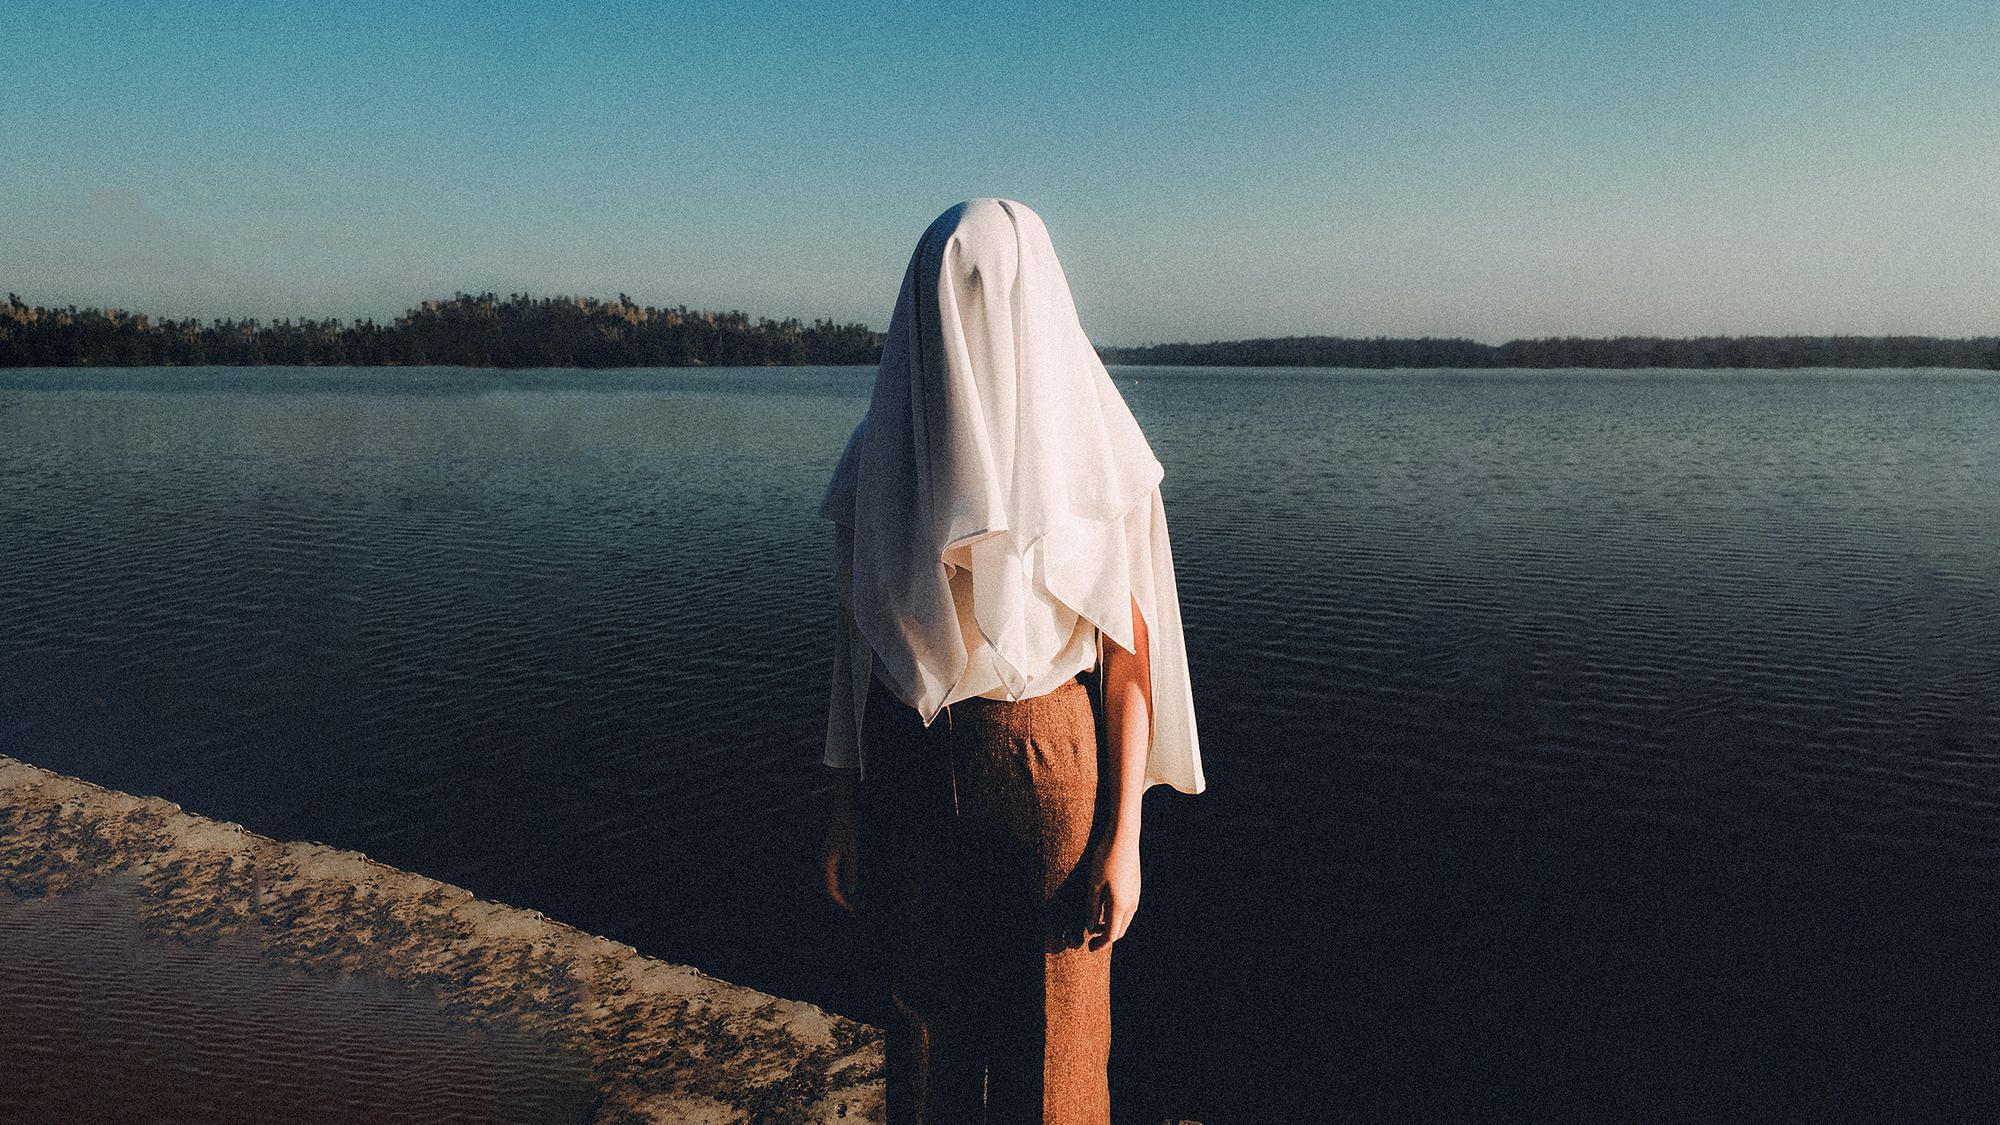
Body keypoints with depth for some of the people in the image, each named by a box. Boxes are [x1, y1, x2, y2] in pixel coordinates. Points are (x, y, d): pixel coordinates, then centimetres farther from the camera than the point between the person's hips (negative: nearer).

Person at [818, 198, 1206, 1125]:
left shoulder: (1093, 452, -9)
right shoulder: (884, 452, 0)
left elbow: (1129, 652, -8)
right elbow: (857, 638, 5)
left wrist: (1123, 837, -10)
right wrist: (846, 804, 6)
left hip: (1052, 767, -2)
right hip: (910, 770, 3)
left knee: (1055, 1043, 11)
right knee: (925, 1012, 17)